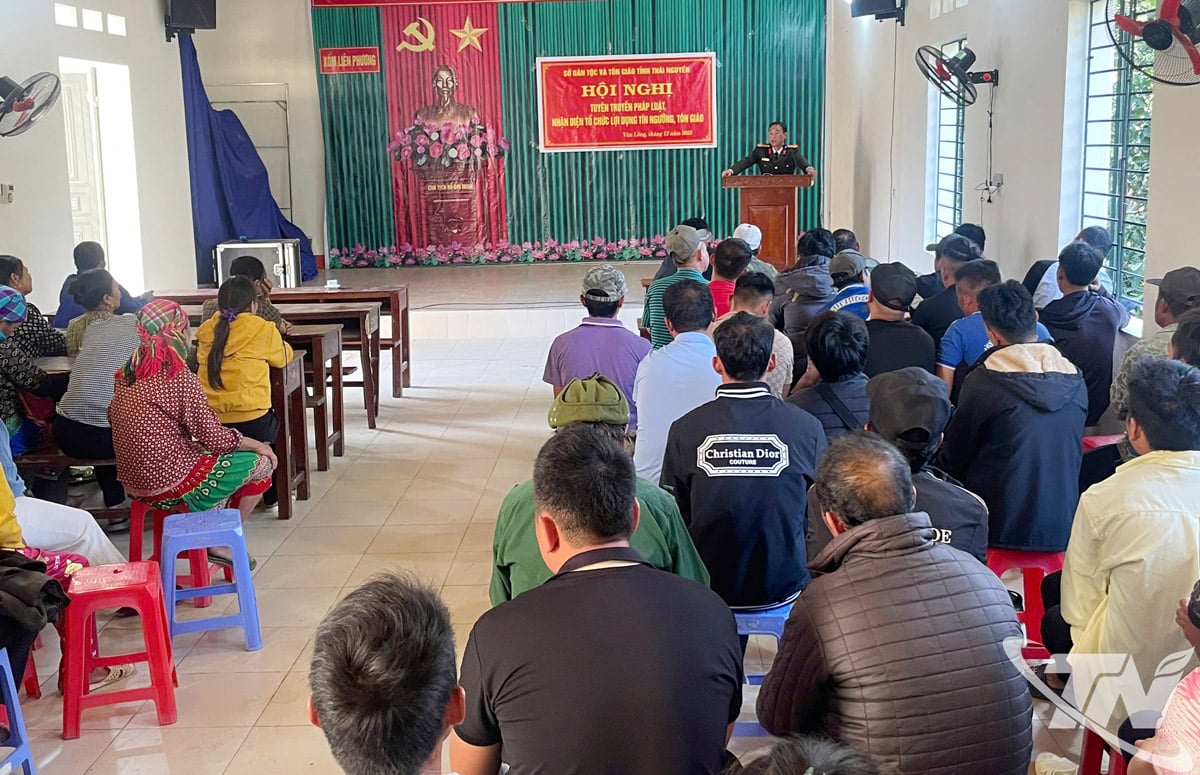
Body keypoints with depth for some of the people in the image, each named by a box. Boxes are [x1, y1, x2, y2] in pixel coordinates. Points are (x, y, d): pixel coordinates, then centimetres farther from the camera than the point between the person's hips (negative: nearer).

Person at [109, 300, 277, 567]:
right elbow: (213, 437, -16)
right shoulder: (179, 376, -20)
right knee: (261, 463, 6)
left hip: (134, 484, 9)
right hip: (171, 486, -8)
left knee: (210, 454, 29)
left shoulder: (126, 374, 3)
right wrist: (255, 444, 0)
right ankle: (220, 543, 14)